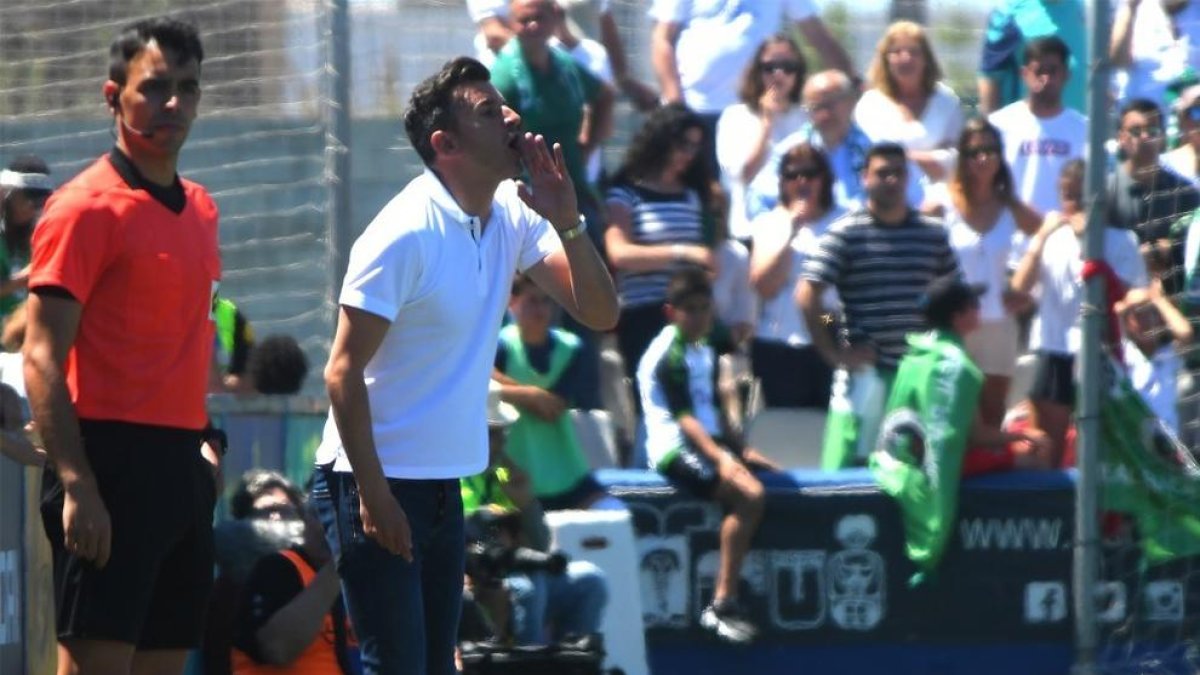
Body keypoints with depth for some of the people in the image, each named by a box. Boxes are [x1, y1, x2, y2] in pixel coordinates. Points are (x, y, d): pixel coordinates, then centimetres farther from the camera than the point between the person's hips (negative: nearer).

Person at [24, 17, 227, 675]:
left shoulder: (198, 209, 16)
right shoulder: (87, 208, -9)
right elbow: (42, 360, -14)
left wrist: (206, 442, 14)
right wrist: (76, 485, -21)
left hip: (182, 467, 8)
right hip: (112, 465, -8)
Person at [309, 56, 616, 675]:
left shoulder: (511, 217, 4)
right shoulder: (406, 234, -18)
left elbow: (599, 313, 2)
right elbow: (343, 372, -18)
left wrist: (566, 223, -14)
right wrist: (374, 494, -20)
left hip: (444, 485, 8)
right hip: (378, 484, -8)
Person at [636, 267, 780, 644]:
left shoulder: (704, 351, 19)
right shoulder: (667, 355, -11)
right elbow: (684, 416, -21)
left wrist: (741, 450, 17)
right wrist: (720, 457, -31)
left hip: (707, 443, 10)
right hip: (675, 450, -10)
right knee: (749, 494, -29)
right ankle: (722, 605, -31)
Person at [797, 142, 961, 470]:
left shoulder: (933, 234, 9)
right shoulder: (845, 234, -4)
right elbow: (807, 296, -8)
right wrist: (834, 354, -10)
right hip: (867, 373, -4)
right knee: (846, 469, -5)